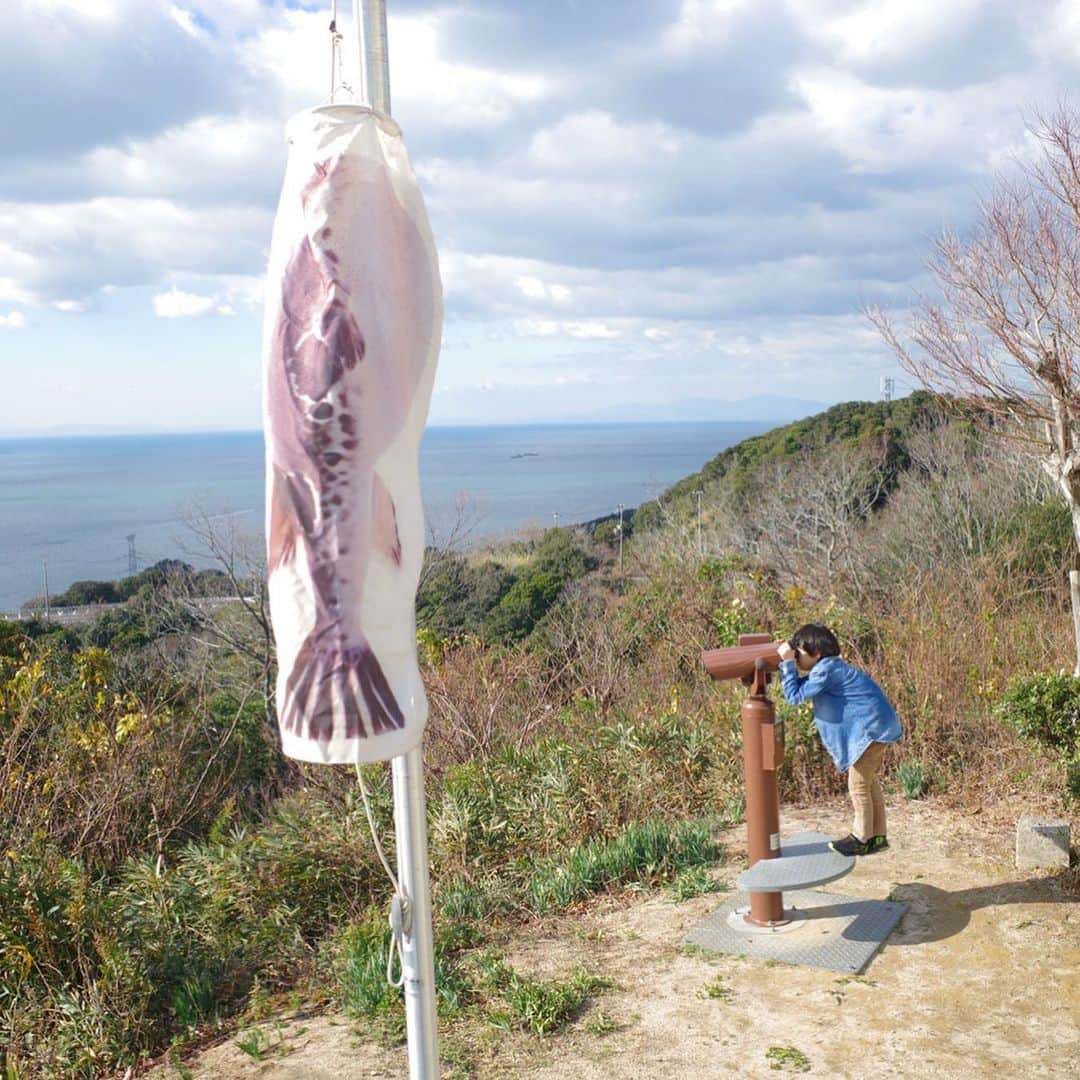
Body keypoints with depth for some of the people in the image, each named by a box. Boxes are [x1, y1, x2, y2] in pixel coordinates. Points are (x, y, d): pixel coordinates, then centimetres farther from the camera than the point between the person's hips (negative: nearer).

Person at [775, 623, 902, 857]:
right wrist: (786, 662, 5)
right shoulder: (827, 667, 10)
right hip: (875, 726, 10)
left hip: (872, 727, -10)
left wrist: (788, 663, -16)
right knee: (869, 781, 18)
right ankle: (877, 836, 27)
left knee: (858, 784, -1)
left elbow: (795, 696, -20)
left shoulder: (826, 670, -20)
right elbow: (801, 687, 16)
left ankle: (862, 839, 10)